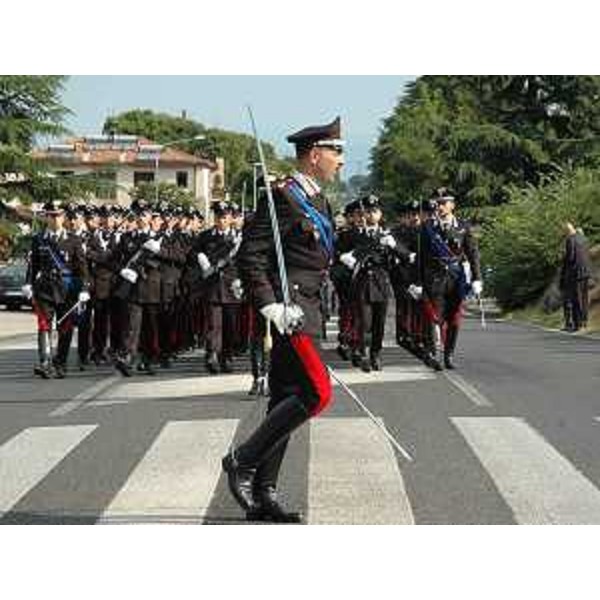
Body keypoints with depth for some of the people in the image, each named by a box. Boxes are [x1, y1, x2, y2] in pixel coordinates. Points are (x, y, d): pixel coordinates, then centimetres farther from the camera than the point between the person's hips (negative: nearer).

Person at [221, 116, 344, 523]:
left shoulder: (317, 199, 18)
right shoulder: (285, 197, -13)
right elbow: (250, 257, -18)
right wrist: (272, 307, -24)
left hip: (305, 308, 10)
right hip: (289, 309, -10)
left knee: (287, 399, 9)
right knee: (317, 393, -15)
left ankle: (263, 494, 12)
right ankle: (243, 460, -6)